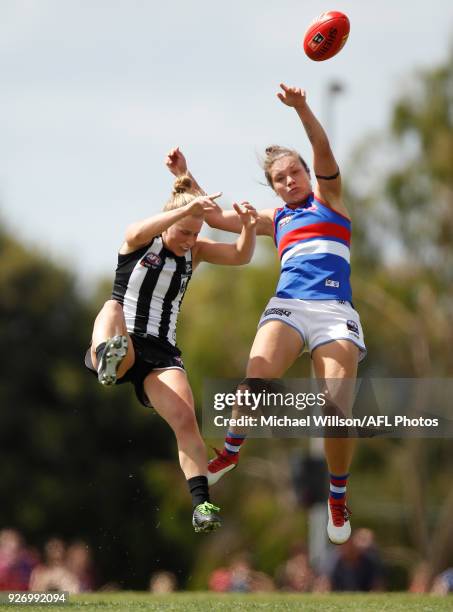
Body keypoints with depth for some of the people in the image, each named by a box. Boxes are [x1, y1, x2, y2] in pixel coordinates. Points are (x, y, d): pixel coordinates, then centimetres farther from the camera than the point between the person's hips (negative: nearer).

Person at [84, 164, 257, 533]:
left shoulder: (194, 251, 13)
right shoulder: (140, 242, 1)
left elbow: (241, 256, 1)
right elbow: (138, 233, -24)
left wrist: (248, 226, -21)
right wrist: (187, 208, -37)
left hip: (161, 353, 3)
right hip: (124, 344, -3)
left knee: (185, 419, -18)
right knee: (112, 309, -37)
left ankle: (202, 503, -21)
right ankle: (106, 357, -68)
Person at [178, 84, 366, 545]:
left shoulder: (327, 197, 16)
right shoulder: (275, 219, 25)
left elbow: (324, 153, -2)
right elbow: (215, 218, 27)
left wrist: (302, 109, -19)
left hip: (335, 312, -2)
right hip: (287, 305, 2)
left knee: (337, 411, -15)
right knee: (255, 381, -29)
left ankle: (338, 498, 5)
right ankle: (231, 451, -8)